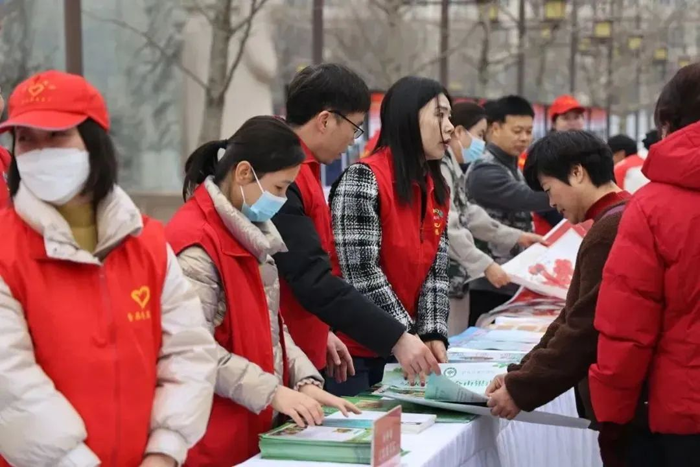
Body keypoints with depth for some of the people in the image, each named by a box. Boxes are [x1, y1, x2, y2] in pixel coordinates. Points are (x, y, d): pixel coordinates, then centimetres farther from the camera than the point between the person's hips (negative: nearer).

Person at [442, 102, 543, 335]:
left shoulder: (453, 169, 17)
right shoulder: (440, 168, -15)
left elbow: (469, 217, 21)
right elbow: (447, 230, -21)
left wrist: (517, 237, 20)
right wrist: (486, 265, -20)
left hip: (456, 280, 11)